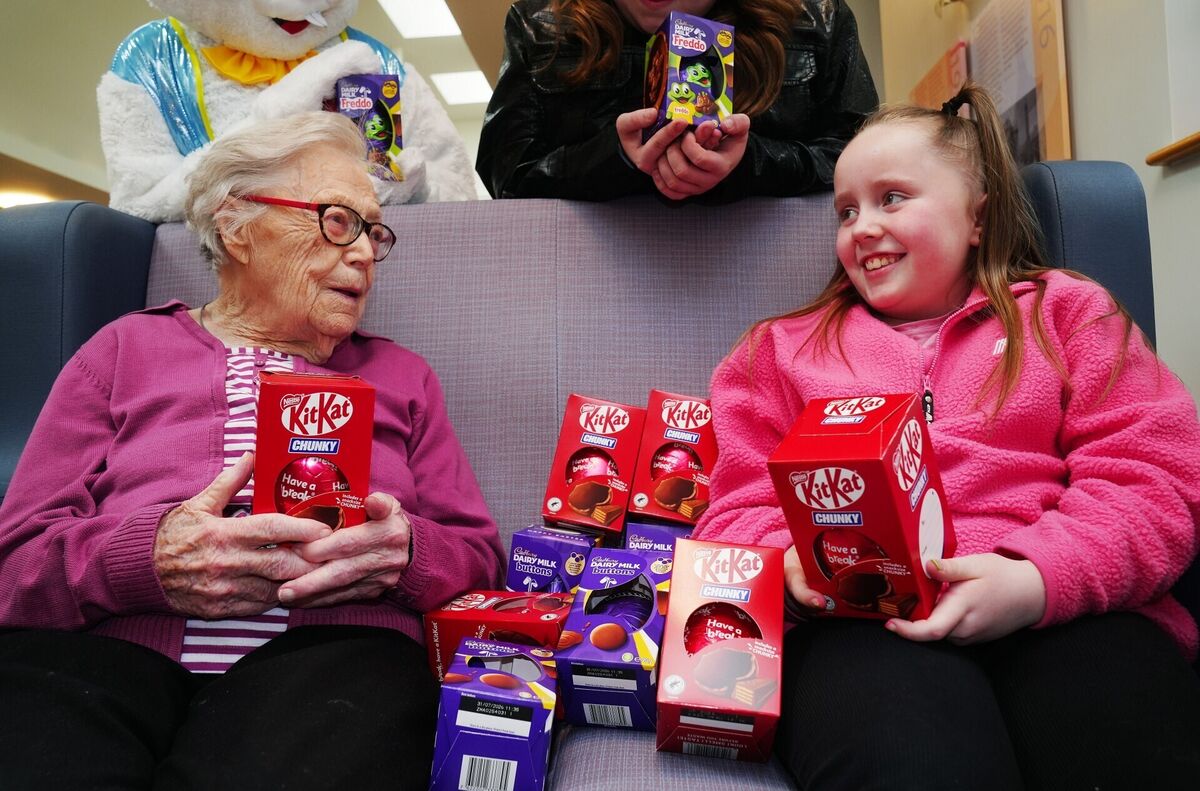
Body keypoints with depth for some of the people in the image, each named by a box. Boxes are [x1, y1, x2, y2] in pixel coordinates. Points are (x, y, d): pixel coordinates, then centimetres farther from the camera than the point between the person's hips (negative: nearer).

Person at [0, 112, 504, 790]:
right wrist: (148, 560, -16)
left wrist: (408, 554, -11)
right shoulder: (127, 349, 17)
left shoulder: (401, 375, 20)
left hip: (327, 643, 1)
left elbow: (480, 553, 13)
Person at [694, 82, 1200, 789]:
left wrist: (1039, 580, -12)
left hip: (1063, 612, 2)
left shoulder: (1064, 309, 20)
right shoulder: (783, 347, 22)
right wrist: (791, 560, -8)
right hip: (861, 620, -1)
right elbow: (739, 508, 16)